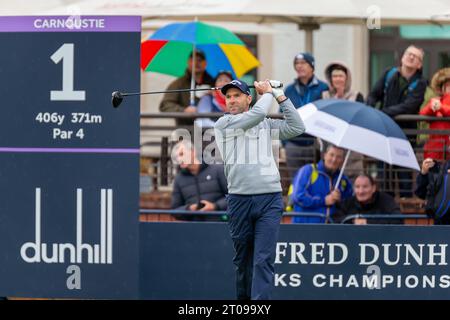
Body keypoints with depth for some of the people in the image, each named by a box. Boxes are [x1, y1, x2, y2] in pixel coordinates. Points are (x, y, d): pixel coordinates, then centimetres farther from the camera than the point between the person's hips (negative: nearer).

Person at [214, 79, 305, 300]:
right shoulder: (223, 124, 5)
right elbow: (258, 113, -8)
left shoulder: (266, 124, 17)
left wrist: (280, 96, 9)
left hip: (270, 199, 1)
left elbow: (297, 128, 9)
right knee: (243, 259, 7)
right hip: (239, 199, -1)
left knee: (264, 260, -10)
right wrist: (268, 93, 9)